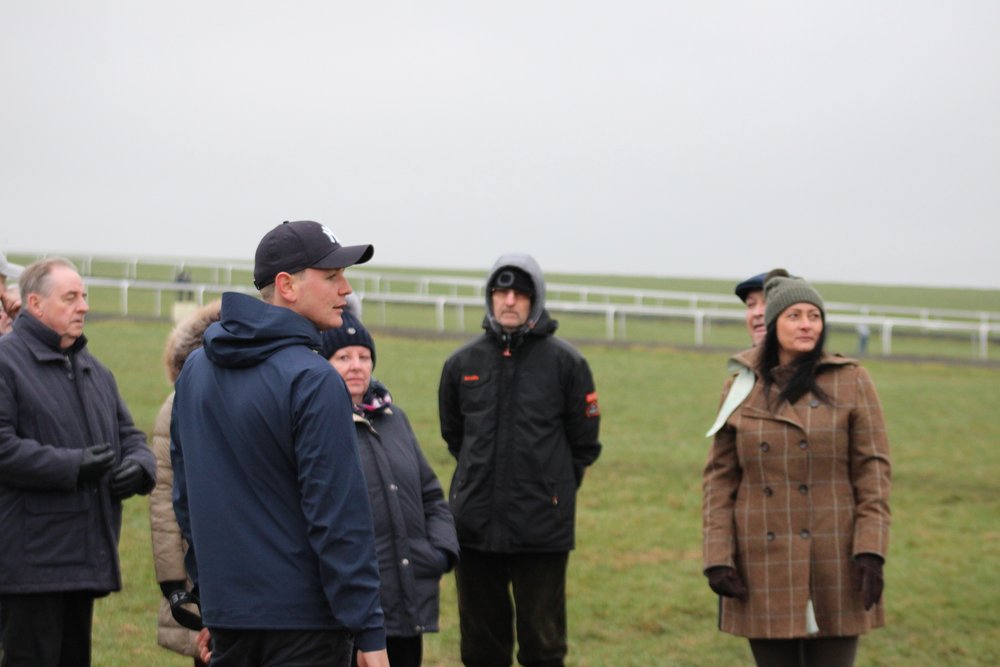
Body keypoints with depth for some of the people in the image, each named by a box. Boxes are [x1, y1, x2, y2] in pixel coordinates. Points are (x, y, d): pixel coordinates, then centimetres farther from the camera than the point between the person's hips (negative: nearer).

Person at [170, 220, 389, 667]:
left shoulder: (194, 370, 9)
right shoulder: (312, 379, -15)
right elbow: (339, 516, -17)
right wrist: (368, 631, -14)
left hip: (226, 610, 7)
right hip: (303, 616, -7)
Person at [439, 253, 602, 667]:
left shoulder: (565, 362, -3)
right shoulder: (462, 363, 5)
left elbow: (584, 443, 4)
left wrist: (553, 487, 5)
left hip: (542, 530, -3)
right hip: (475, 524, 3)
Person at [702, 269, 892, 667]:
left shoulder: (851, 382, 1)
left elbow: (873, 468, -1)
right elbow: (719, 475, 6)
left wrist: (870, 550, -11)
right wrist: (717, 557, -2)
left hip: (834, 565, -2)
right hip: (764, 569, 2)